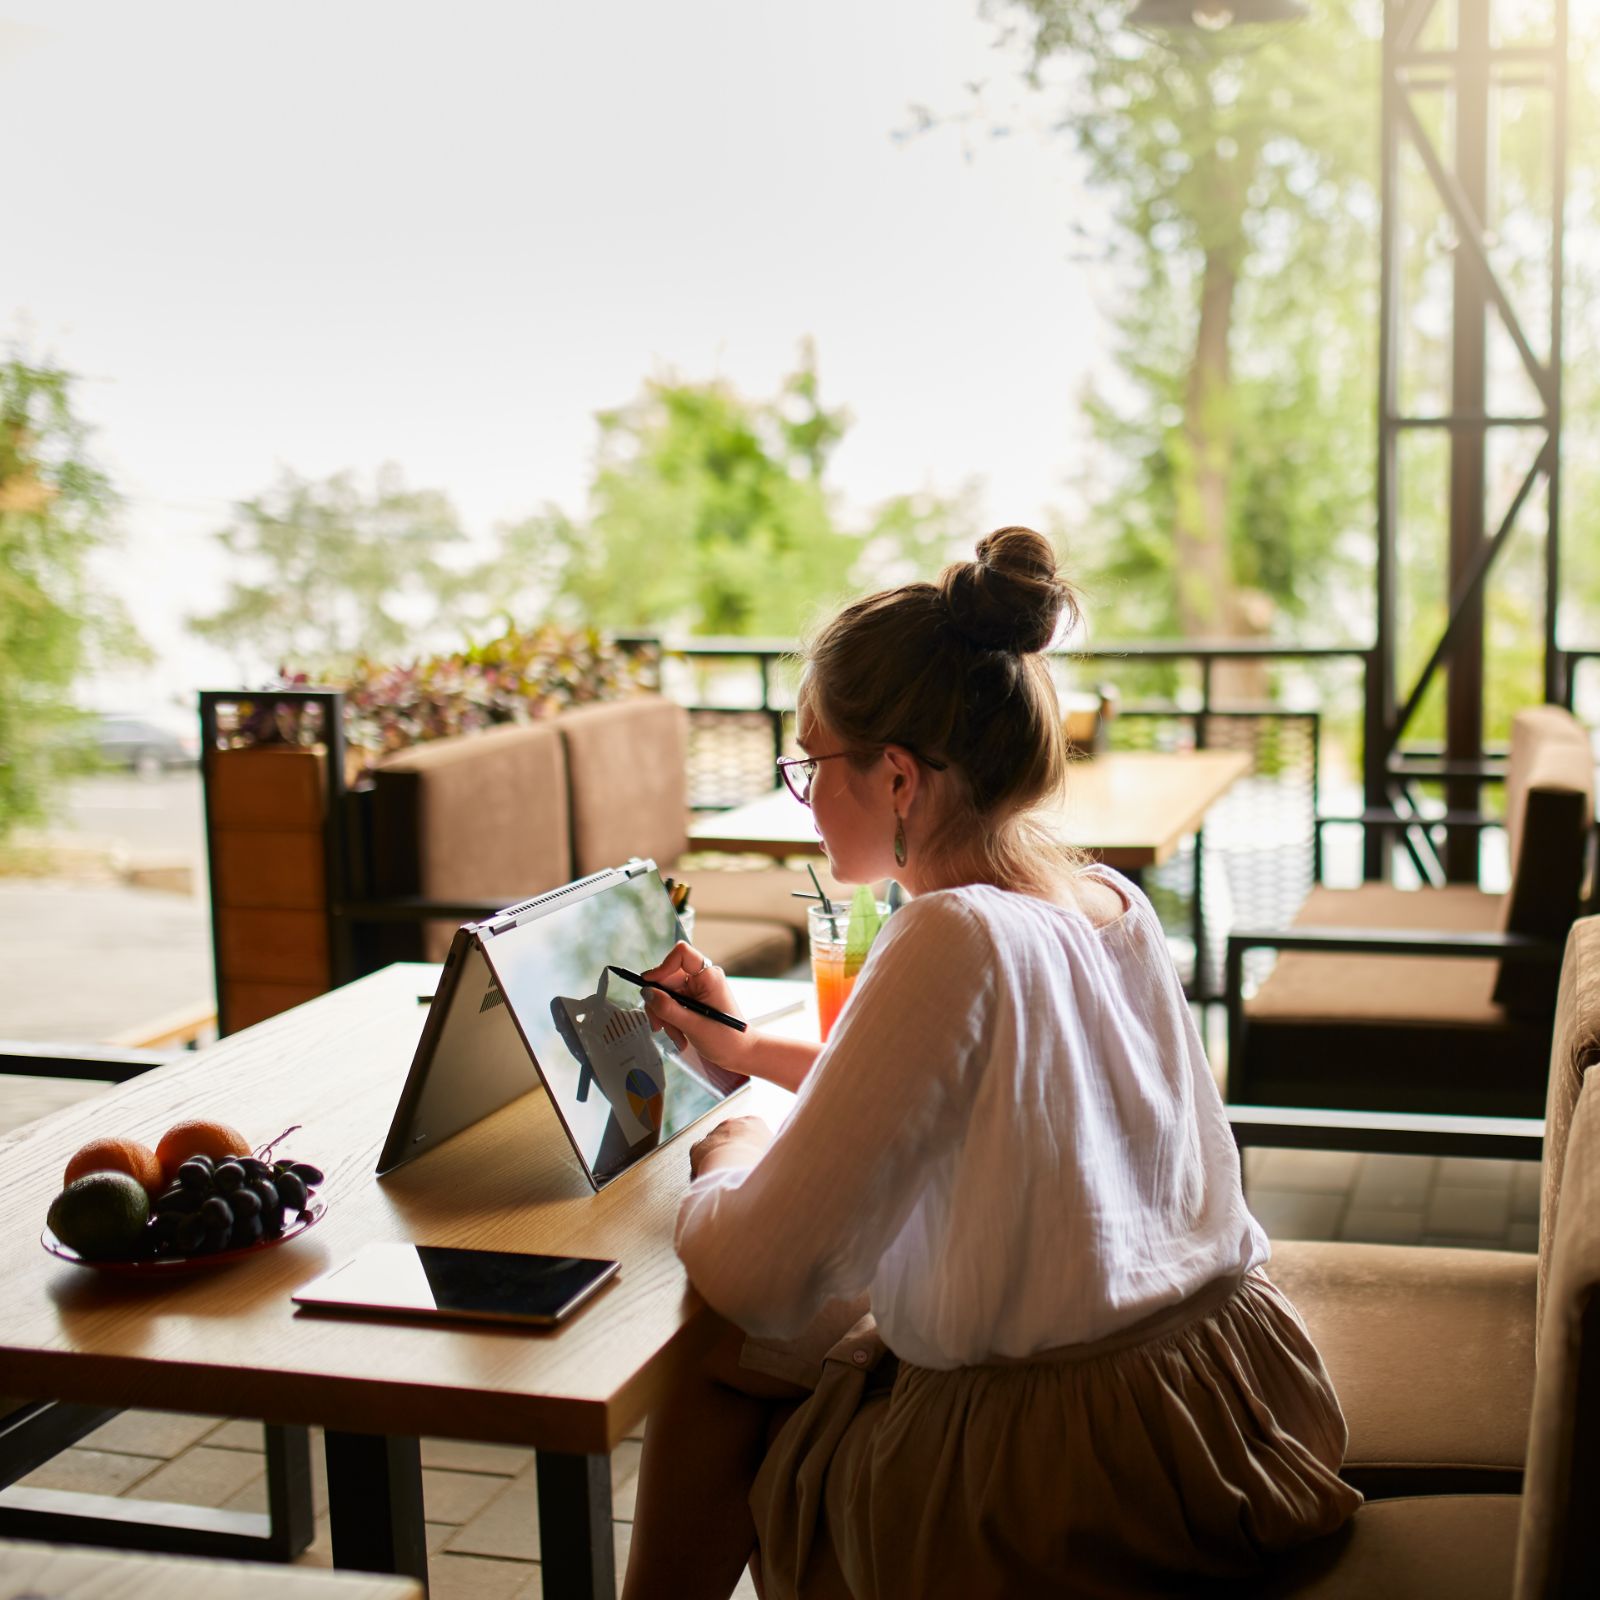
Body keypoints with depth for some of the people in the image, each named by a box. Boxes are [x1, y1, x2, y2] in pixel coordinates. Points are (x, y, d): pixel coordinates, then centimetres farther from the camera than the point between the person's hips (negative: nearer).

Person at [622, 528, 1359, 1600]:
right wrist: (746, 1047, 28)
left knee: (717, 1369, 15)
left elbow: (760, 1280, -23)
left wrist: (730, 1165, -1)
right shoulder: (1116, 905, 2)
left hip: (1071, 1493, -8)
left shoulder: (953, 940, -23)